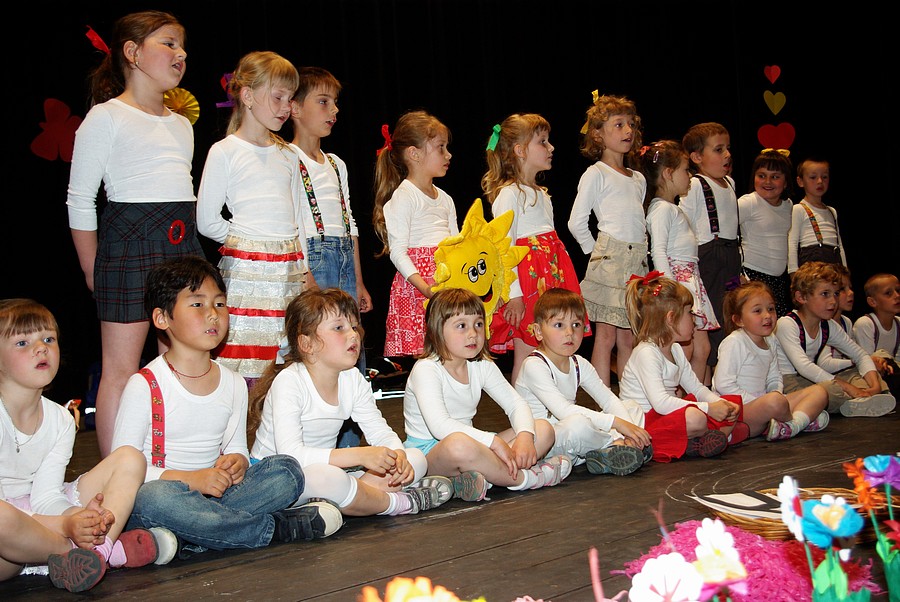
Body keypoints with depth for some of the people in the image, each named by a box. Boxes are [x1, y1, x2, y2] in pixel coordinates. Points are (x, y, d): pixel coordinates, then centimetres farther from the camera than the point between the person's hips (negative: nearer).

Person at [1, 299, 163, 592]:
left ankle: (100, 548, -25)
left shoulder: (60, 420, 6)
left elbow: (46, 496, -3)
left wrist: (78, 518, -25)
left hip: (42, 518, 7)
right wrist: (68, 524, -31)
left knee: (129, 458, 2)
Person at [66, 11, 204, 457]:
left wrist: (188, 254, 16)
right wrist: (93, 271, -6)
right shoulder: (106, 118, -2)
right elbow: (79, 200, -4)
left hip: (183, 242, 7)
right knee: (120, 369, -4)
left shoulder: (181, 124, 19)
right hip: (130, 241, -7)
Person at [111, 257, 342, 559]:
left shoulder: (233, 384, 10)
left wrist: (236, 462, -9)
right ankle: (279, 527, -25)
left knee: (287, 470, -13)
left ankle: (186, 539, -28)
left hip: (213, 494, 5)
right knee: (155, 498, -40)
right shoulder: (145, 386, -7)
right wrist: (191, 479, -22)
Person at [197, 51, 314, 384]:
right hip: (247, 270, -5)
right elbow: (207, 222, -3)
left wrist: (305, 269, 16)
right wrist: (246, 241, 0)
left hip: (289, 269, 6)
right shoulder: (225, 152, -1)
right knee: (245, 366, -9)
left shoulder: (287, 156, 16)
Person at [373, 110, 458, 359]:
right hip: (415, 288, -7)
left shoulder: (444, 199, 20)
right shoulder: (403, 197, -5)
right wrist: (424, 287, -21)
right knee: (419, 355, -11)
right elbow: (397, 252, -11)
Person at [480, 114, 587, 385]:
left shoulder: (541, 194, 20)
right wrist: (514, 294, -20)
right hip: (526, 281, -8)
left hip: (550, 278, 8)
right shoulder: (509, 193, -8)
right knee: (525, 358, -6)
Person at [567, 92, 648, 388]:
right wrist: (597, 252, -4)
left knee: (628, 337, 9)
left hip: (637, 261, 6)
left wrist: (640, 256, 12)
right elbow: (576, 222, -6)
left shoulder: (639, 179, 18)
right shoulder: (596, 174, -2)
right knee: (606, 335, -3)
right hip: (609, 260, -6)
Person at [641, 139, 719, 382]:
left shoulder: (674, 208, 21)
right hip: (676, 278, -10)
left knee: (702, 348, 9)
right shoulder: (661, 208, -9)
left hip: (690, 278, 10)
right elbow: (658, 250, -18)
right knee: (684, 348, -11)